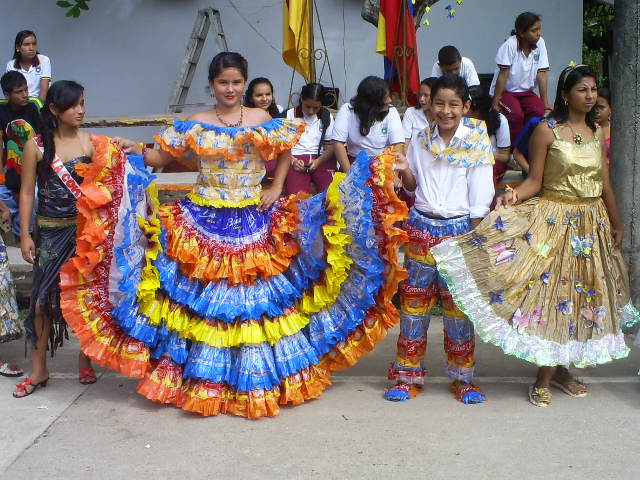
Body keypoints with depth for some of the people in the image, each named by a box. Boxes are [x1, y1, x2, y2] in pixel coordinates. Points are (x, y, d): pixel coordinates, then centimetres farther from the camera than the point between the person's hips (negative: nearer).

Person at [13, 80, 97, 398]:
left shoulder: (89, 142, -1)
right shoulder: (36, 146, -3)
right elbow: (27, 192, 0)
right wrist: (25, 235, -3)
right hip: (50, 232, -1)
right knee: (43, 298, 1)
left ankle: (85, 361, 25)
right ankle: (39, 369, 16)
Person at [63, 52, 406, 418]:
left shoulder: (264, 121, 4)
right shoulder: (195, 125, 3)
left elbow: (285, 153, 17)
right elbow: (162, 157, 5)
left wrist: (277, 188, 5)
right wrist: (136, 151, -13)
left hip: (255, 222, 1)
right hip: (205, 223, -1)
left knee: (256, 298, 5)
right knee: (205, 299, 2)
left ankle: (259, 377, 21)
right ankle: (206, 379, 17)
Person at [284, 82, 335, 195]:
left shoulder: (327, 117, 13)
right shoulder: (290, 115, 8)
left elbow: (330, 147, 9)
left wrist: (318, 161, -11)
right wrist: (292, 161, -13)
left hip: (321, 159, 2)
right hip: (296, 159, -1)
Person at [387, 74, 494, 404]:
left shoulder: (477, 141, -3)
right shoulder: (420, 140, 6)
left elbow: (480, 196, -4)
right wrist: (404, 172, -7)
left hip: (459, 228, -2)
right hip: (421, 227, 3)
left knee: (458, 302, 4)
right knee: (414, 299, 5)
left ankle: (462, 377, 20)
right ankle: (408, 375, 17)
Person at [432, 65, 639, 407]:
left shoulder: (596, 131, 8)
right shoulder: (547, 130, -7)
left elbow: (604, 183, 13)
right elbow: (535, 180, -8)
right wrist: (514, 195, -28)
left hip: (592, 223, 6)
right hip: (555, 220, -6)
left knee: (582, 294, 9)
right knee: (550, 292, -5)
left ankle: (560, 369, 22)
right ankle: (545, 376, 6)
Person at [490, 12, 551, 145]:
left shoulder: (540, 43, -7)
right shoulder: (510, 45, -20)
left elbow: (541, 74, -7)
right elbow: (503, 76, -20)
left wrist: (545, 103, -9)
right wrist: (495, 104, -20)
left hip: (526, 92, 4)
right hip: (505, 91, -4)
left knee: (538, 111, -23)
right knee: (516, 114, -29)